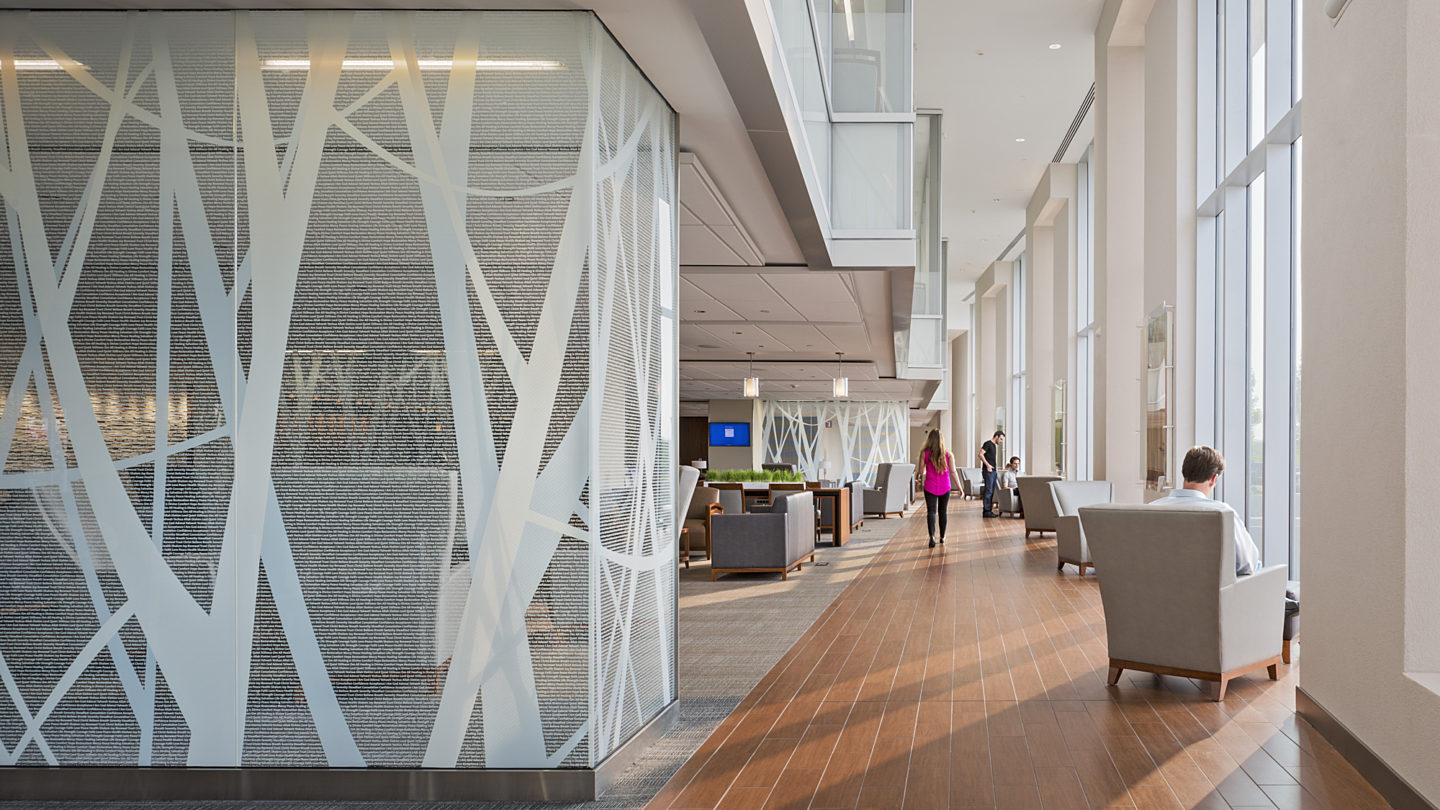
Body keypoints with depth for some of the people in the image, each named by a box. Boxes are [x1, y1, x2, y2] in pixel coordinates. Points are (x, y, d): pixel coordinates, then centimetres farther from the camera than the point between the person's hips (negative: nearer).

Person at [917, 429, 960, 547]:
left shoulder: (924, 453, -7)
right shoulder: (948, 455, -4)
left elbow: (921, 472, -2)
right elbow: (953, 472, -6)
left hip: (930, 487, -2)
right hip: (945, 488, 2)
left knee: (931, 511, -6)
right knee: (943, 512, 16)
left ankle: (932, 536, -28)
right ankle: (942, 537, 28)